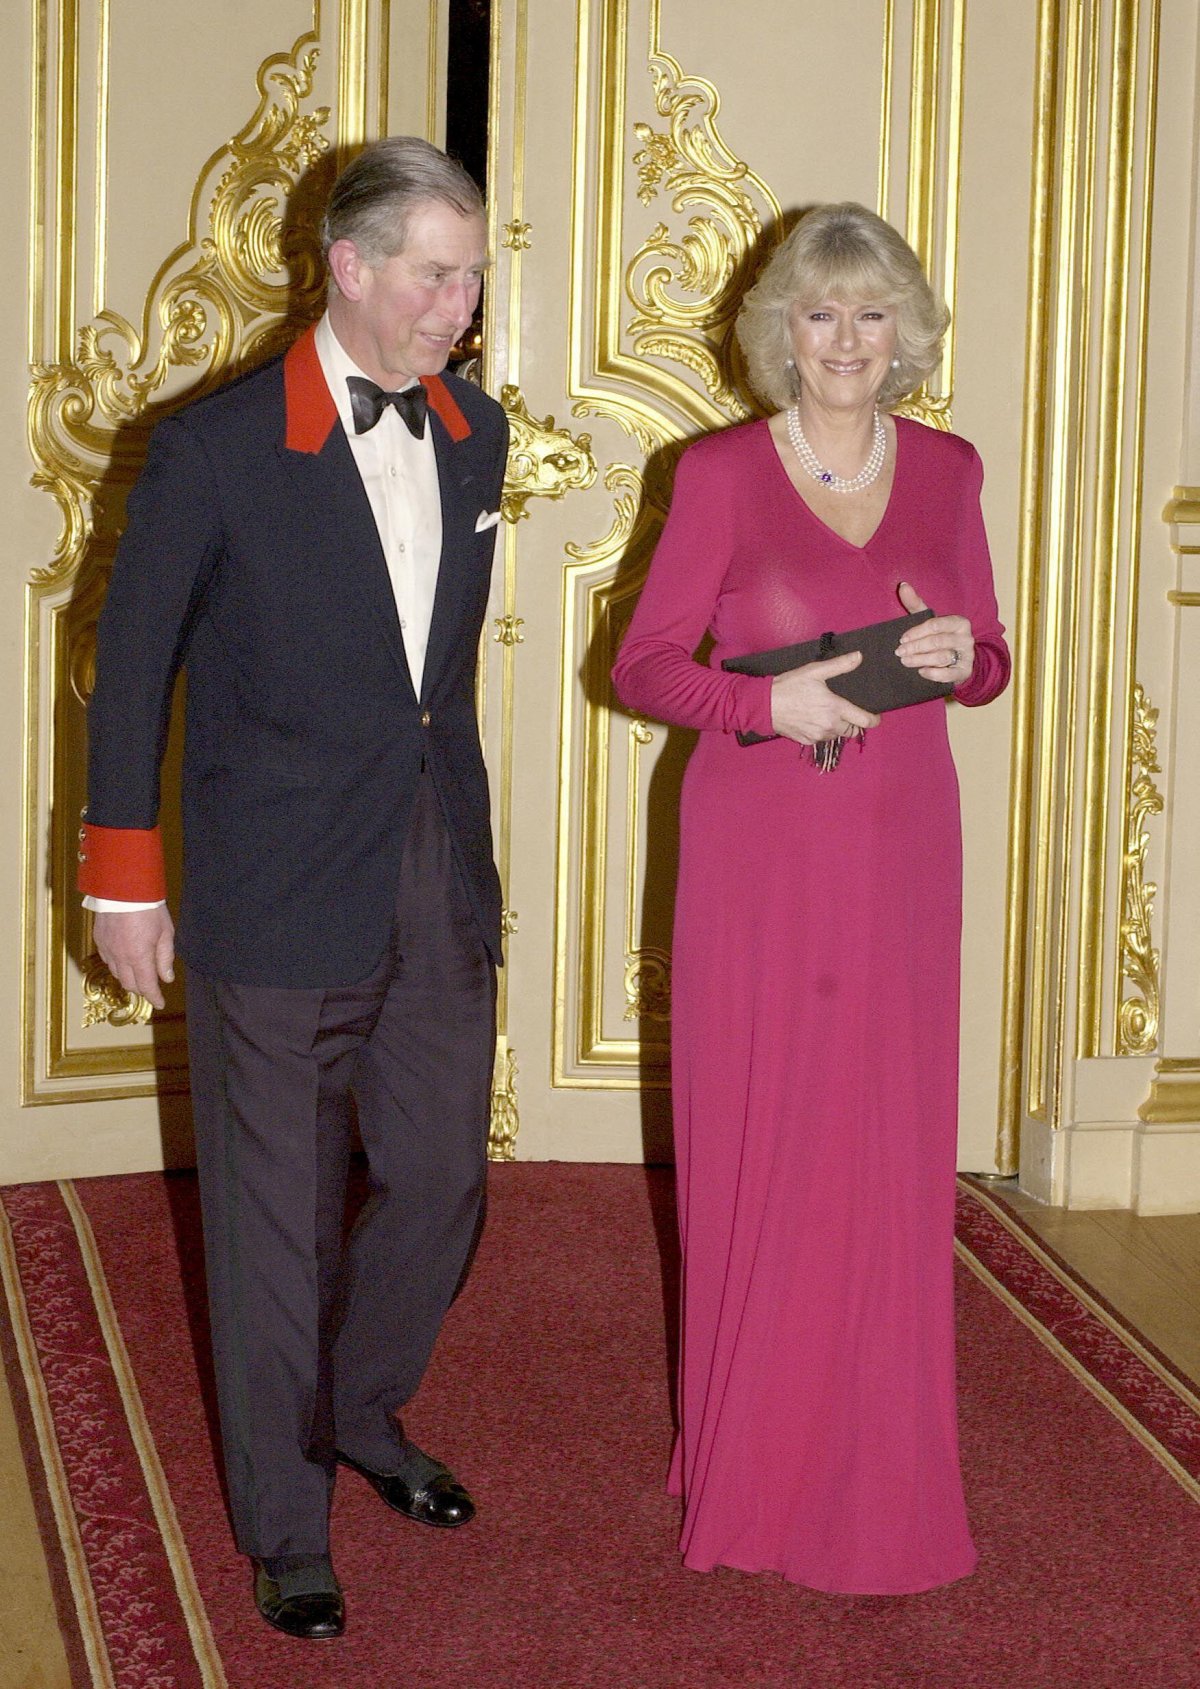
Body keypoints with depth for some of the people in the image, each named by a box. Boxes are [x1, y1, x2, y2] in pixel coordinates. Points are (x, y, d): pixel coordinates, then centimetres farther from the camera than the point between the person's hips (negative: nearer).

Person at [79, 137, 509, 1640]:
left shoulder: (472, 433, 6)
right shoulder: (215, 448, -11)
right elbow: (133, 667, -4)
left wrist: (457, 824, 16)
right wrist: (124, 880, -2)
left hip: (438, 889, 5)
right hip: (275, 895, -5)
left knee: (441, 1183, 11)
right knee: (275, 1218, 6)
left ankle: (359, 1416, 39)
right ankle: (285, 1525, 22)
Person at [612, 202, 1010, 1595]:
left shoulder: (946, 468, 6)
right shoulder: (723, 473, -3)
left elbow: (989, 658, 14)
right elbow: (643, 664, -2)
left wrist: (958, 658, -10)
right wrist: (768, 702, -19)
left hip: (901, 849, 3)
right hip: (755, 847, -2)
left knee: (889, 1149, 5)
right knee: (754, 1146, 2)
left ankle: (872, 1466, 20)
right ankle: (752, 1461, 18)